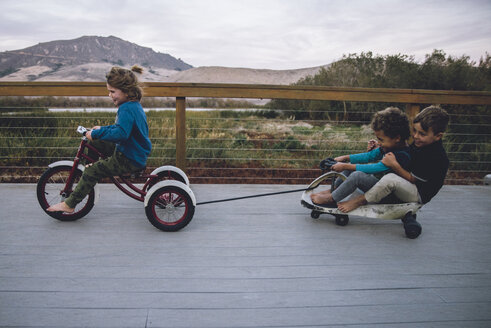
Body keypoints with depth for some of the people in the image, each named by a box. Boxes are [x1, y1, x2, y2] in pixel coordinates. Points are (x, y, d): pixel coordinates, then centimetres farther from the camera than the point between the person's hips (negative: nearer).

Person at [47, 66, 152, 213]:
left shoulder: (127, 109, -24)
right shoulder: (134, 105, 9)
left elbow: (121, 133, -36)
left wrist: (96, 133, -27)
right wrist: (102, 129, 13)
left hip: (129, 160, -10)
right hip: (131, 150, 10)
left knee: (91, 171, -11)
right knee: (94, 142, 18)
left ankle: (69, 204, 0)